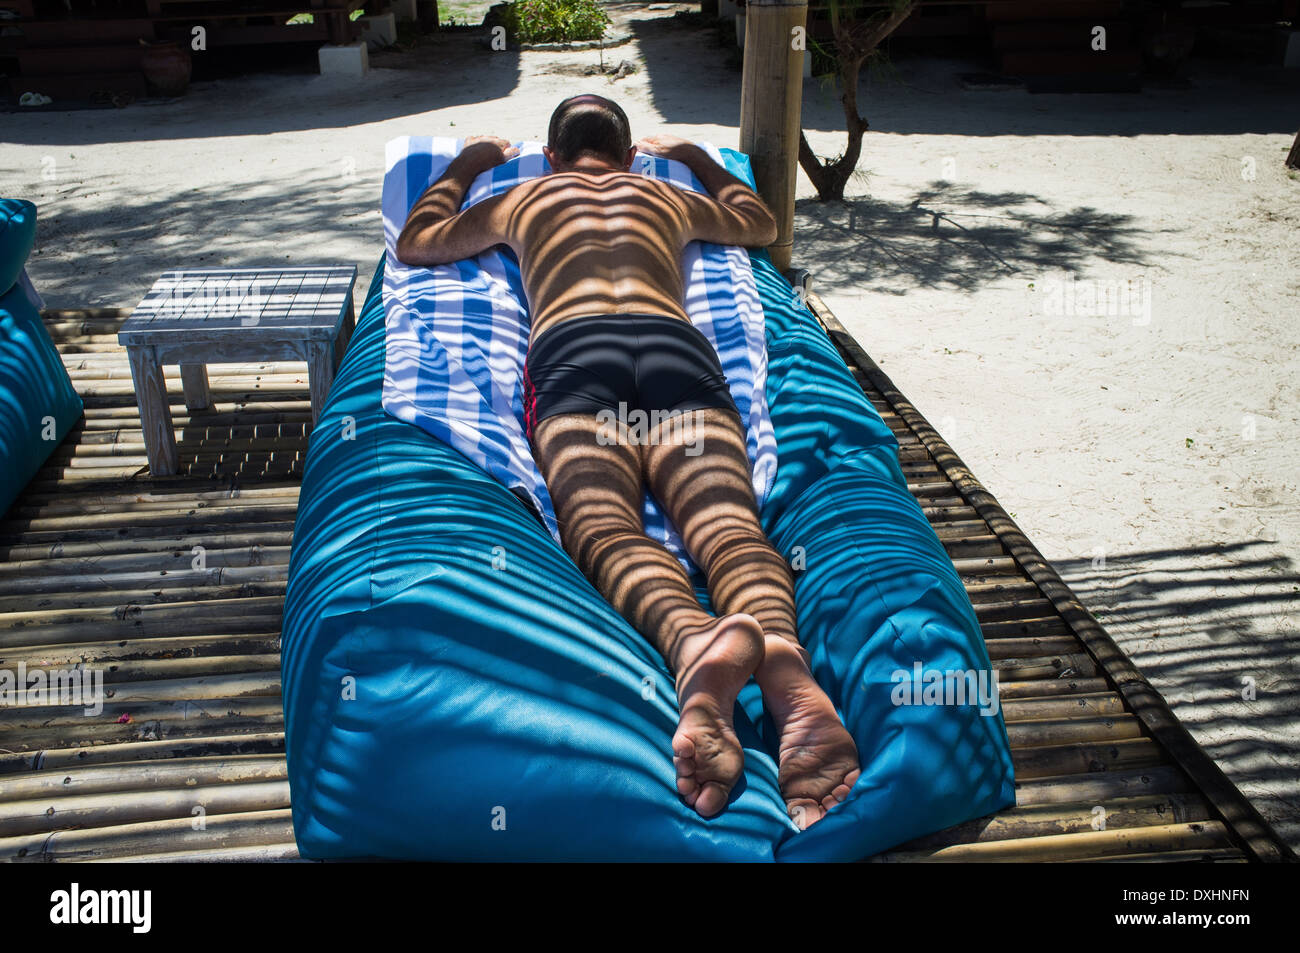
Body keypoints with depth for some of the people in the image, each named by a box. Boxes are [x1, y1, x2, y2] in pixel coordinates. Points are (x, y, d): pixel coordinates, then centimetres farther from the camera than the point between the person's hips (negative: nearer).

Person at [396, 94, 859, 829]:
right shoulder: (670, 196, 39)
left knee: (608, 531, -25)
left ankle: (696, 641, -58)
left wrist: (466, 166, 64)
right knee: (729, 522, -22)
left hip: (572, 349, -1)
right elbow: (761, 224, 58)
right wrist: (697, 157, 70)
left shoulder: (522, 200, 36)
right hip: (676, 343, 2)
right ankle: (783, 650, -54)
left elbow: (415, 243, 49)